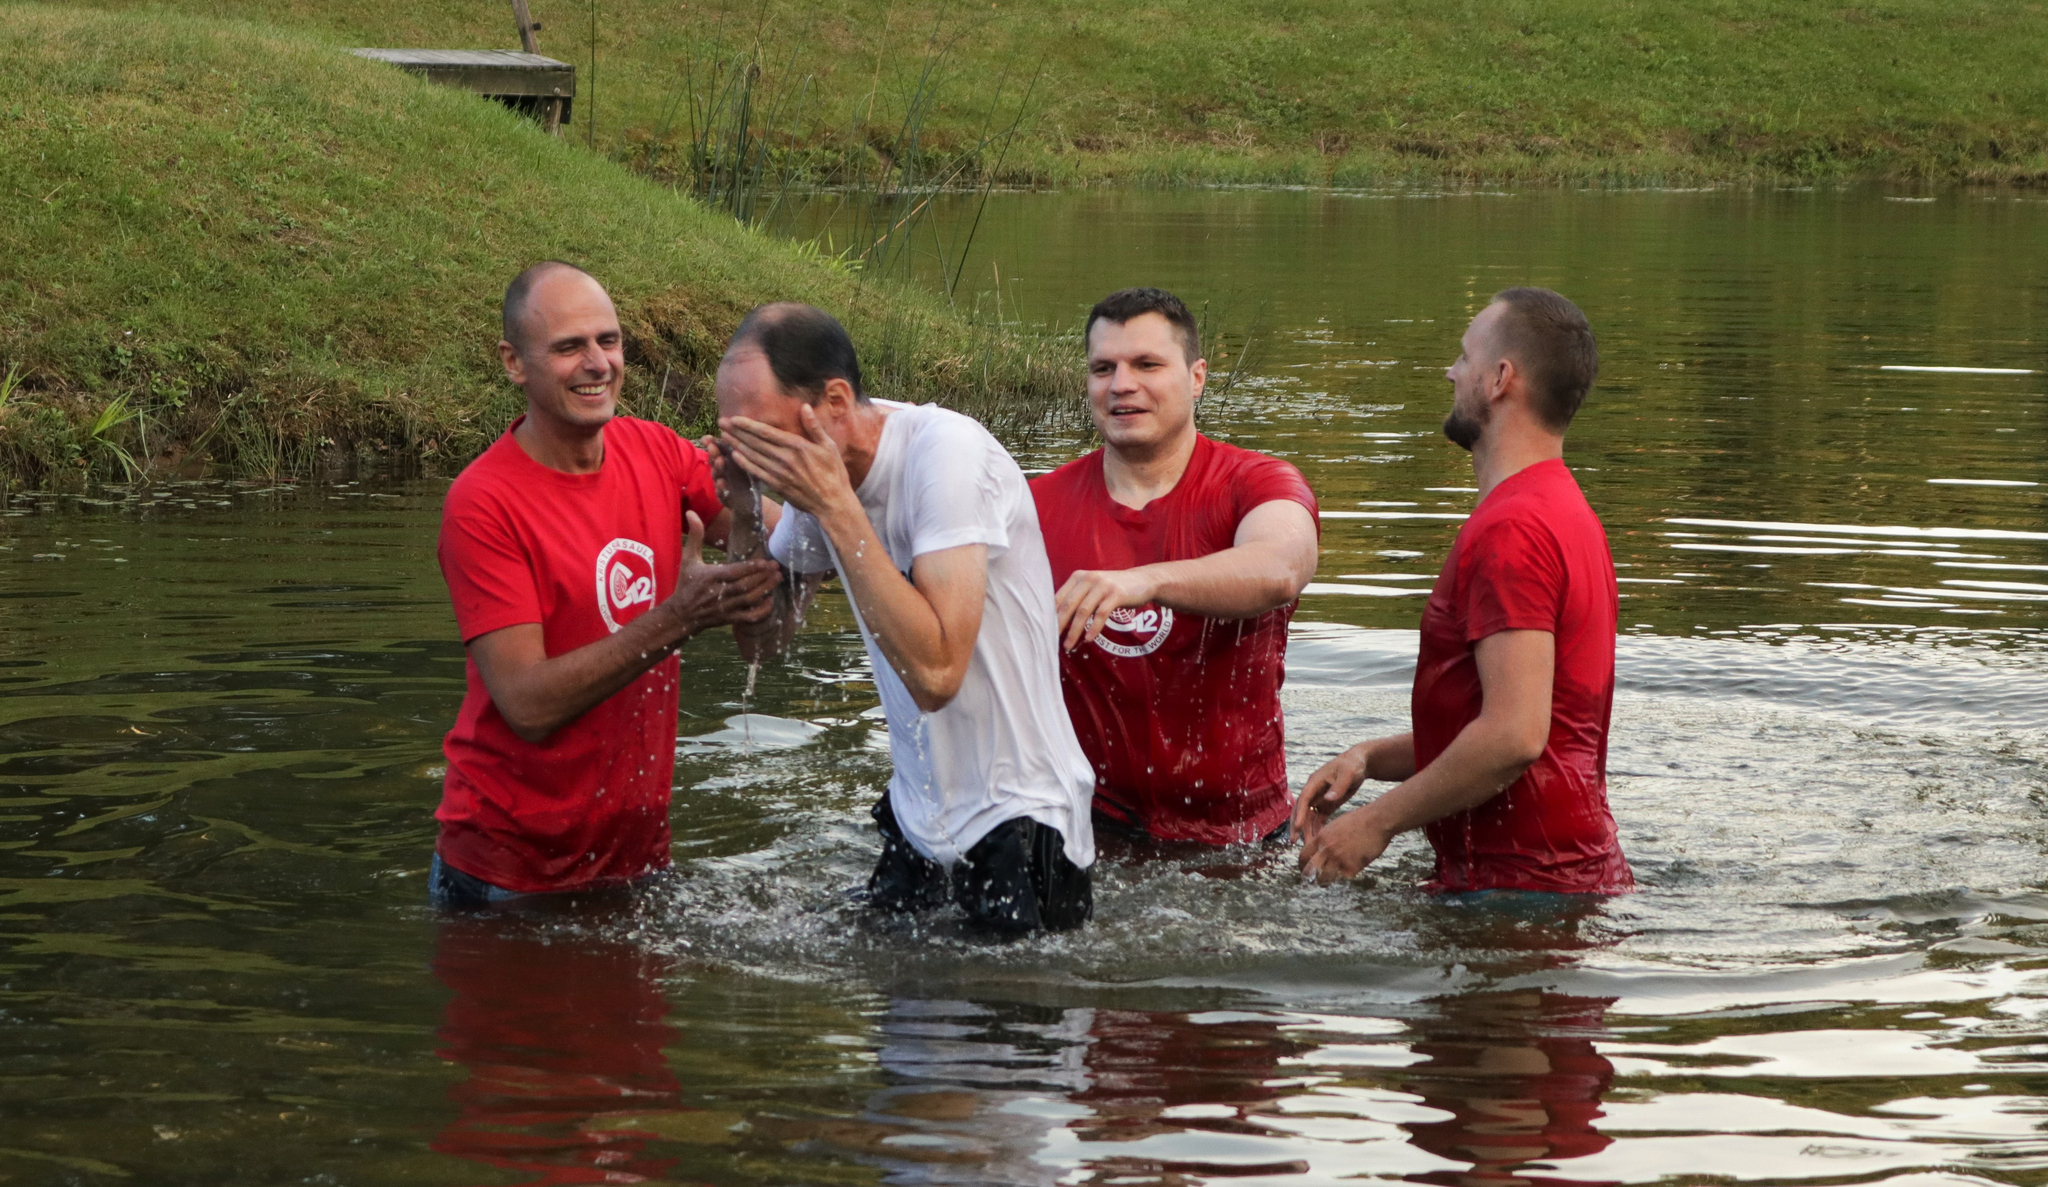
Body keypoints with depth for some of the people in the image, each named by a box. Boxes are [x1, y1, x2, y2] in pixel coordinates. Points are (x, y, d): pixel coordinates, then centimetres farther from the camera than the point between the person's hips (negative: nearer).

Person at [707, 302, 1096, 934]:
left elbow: (935, 673, -32)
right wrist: (743, 509, -8)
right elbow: (762, 635, 10)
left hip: (1018, 820, -7)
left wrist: (834, 504, -29)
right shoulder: (817, 465, -1)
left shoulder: (947, 450, -24)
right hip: (918, 811, 7)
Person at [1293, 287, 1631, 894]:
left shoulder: (1511, 531, -15)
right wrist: (1370, 758, 14)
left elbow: (1514, 735, -25)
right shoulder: (1566, 514, 20)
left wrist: (1379, 821, -14)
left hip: (1523, 883, -10)